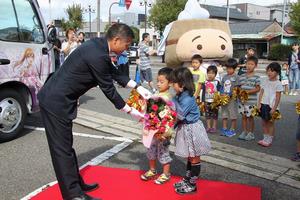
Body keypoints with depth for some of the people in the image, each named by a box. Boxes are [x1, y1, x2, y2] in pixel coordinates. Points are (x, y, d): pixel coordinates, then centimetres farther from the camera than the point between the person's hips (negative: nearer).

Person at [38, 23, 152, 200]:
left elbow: (114, 73, 16)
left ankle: (77, 184, 30)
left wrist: (138, 88, 13)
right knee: (63, 149, -1)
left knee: (66, 146, 17)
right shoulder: (98, 56, -24)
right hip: (56, 102, -10)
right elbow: (109, 90, -16)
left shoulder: (98, 46, 5)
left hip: (56, 99, 10)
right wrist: (130, 111, -4)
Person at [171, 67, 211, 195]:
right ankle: (187, 180, 34)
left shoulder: (188, 99, -26)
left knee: (194, 159, 7)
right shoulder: (180, 96, 2)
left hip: (192, 129, -9)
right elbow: (179, 115, 8)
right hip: (185, 128, 9)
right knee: (189, 157, 21)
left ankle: (192, 185, 18)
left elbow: (180, 115, -27)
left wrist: (173, 101, -22)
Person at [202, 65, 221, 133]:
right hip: (207, 101, 3)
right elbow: (203, 92, 7)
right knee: (207, 115, 8)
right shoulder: (205, 82, 3)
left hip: (214, 101, -3)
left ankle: (214, 127, 13)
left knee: (215, 115, 4)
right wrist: (203, 101, 4)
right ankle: (208, 127, 17)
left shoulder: (217, 82, -4)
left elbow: (219, 92, -4)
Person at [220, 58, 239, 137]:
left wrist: (228, 95, -19)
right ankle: (224, 129, 23)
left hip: (232, 99, -6)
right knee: (224, 114, 13)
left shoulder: (236, 77, -7)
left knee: (233, 115, 4)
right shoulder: (225, 77, 11)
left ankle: (232, 130, 13)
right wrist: (222, 93, -3)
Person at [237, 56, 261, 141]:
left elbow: (258, 89, -10)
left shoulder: (256, 77, -7)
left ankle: (251, 133, 18)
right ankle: (244, 132, 24)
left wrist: (248, 91, -19)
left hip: (251, 101, -5)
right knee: (243, 116, 12)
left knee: (250, 116, 4)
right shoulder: (242, 76, 8)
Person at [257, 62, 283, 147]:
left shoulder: (278, 84, -8)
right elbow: (261, 93, 8)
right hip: (263, 105, 5)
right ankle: (265, 138, 23)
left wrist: (274, 108, -14)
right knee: (264, 122, 12)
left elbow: (278, 98, -10)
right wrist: (259, 104, -1)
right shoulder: (265, 82, 7)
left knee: (270, 123, 4)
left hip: (271, 106, -5)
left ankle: (269, 140, 14)